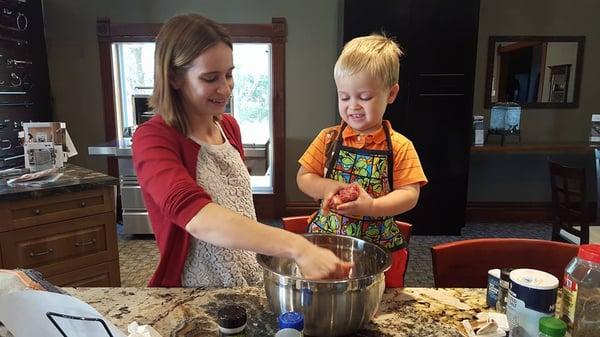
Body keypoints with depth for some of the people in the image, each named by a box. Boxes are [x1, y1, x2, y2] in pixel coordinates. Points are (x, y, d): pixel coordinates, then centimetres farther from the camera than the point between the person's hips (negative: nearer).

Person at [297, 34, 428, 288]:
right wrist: (327, 188, -19)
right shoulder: (328, 139, -2)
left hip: (380, 249, -1)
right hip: (325, 241, 2)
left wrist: (372, 206, -28)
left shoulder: (399, 146, -8)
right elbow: (303, 178, 1)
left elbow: (410, 194, -12)